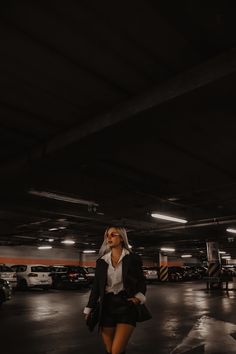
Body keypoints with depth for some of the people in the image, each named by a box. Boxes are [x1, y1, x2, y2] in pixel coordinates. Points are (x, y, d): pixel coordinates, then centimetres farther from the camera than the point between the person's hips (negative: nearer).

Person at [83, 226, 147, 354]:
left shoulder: (133, 258, -2)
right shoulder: (101, 261, 7)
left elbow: (141, 281, 4)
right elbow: (96, 287, 10)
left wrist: (138, 297, -13)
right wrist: (89, 309, 10)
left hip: (126, 306, -3)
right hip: (107, 307, 4)